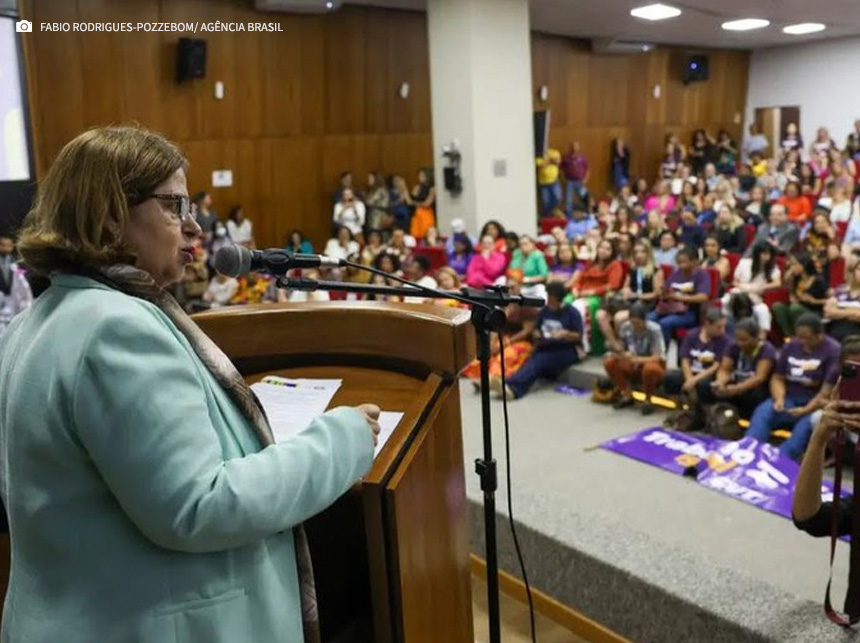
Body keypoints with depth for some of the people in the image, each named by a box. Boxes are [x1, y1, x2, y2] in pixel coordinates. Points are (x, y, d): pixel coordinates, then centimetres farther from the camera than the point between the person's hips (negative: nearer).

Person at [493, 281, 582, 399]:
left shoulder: (572, 312, 0)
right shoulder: (544, 311, 14)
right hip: (545, 348, 5)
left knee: (540, 360, -35)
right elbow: (536, 330, 21)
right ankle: (513, 389, -56)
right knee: (532, 359, -30)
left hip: (566, 351, -5)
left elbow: (579, 337, -2)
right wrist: (536, 335, -3)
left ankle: (513, 386, -58)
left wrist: (565, 333, -22)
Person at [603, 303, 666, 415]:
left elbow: (657, 358, -25)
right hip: (634, 367, 4)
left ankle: (648, 400, -11)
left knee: (650, 368, -39)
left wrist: (635, 359, -41)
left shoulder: (654, 329, -22)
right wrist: (618, 352, -31)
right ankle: (627, 396, -1)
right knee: (609, 362, -19)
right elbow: (620, 348, -4)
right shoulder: (625, 327, -12)